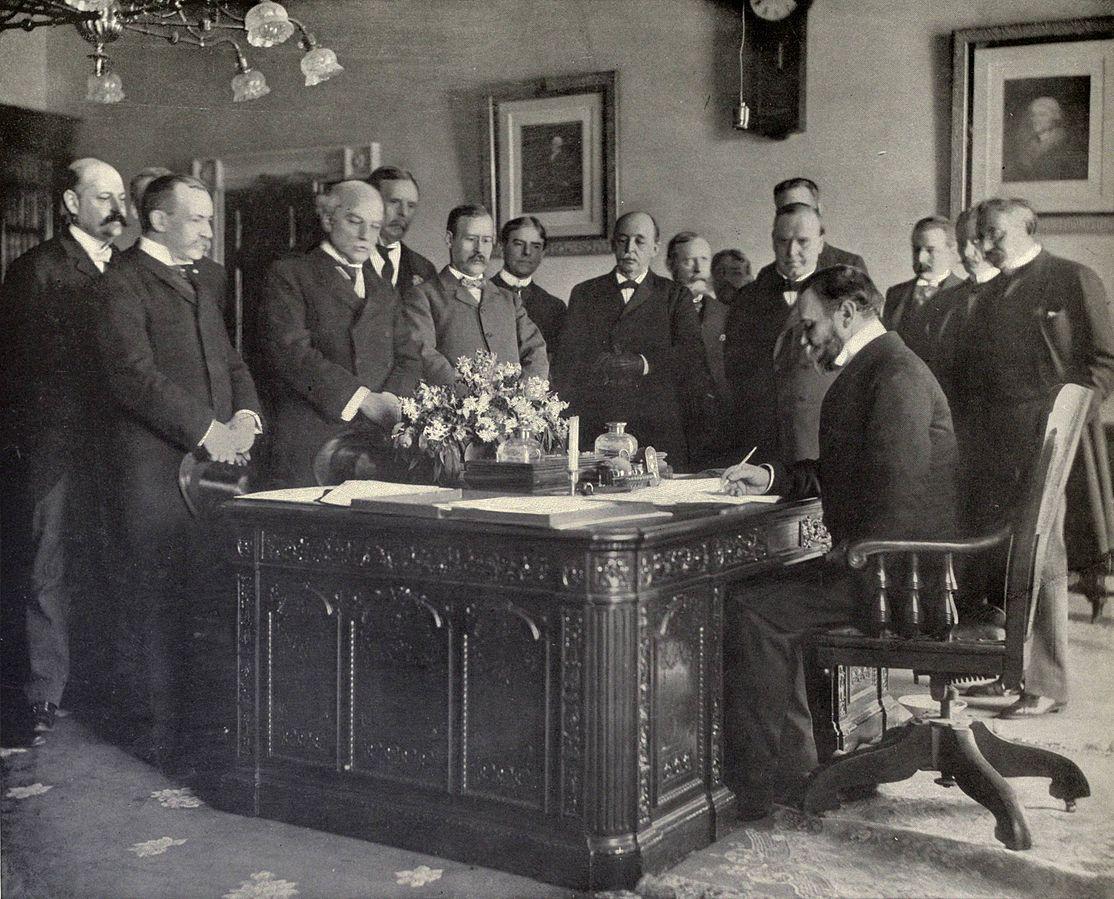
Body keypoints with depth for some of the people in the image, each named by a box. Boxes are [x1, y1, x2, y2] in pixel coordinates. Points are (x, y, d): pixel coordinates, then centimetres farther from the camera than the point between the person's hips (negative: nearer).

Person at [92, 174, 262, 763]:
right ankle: (169, 737, 4)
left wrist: (245, 417, 2)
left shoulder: (197, 287, 23)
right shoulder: (120, 283, -4)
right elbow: (133, 373, -15)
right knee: (164, 606, -3)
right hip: (156, 474, -7)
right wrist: (208, 431, -16)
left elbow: (230, 363, 22)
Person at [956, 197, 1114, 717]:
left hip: (1042, 441, -6)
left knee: (1042, 562, -5)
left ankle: (1047, 685, 2)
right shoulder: (991, 294, 20)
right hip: (992, 448, 6)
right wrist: (974, 431, 8)